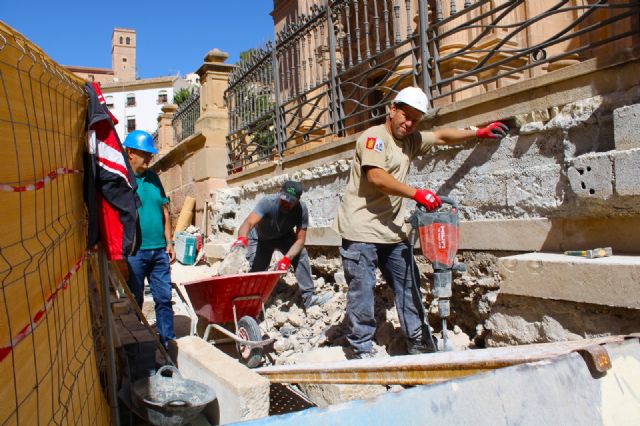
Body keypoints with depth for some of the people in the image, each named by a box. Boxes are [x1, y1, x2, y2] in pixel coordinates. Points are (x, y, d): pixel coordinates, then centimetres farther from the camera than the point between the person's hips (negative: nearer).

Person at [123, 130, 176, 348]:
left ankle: (168, 341, 22)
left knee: (164, 298, 10)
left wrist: (169, 242, 11)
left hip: (158, 250, 5)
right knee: (134, 301, 9)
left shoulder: (153, 177, 11)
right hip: (134, 252, -5)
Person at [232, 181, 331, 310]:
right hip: (260, 238, -1)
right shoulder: (268, 203, -37)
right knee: (256, 270, -12)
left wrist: (286, 259, -43)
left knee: (301, 255, -20)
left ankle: (308, 298, -16)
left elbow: (300, 239, -28)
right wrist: (242, 238, -72)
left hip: (284, 236, 2)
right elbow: (249, 223, -50)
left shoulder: (301, 209, -30)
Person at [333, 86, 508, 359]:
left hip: (392, 231, 9)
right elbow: (376, 177, -22)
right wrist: (417, 194, -25)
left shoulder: (411, 141, 18)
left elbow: (441, 136, 28)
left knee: (408, 286, 11)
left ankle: (419, 344, 23)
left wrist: (478, 133, 19)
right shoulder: (374, 136, -9)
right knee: (362, 290, -2)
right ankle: (362, 349, 11)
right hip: (361, 232, -8)